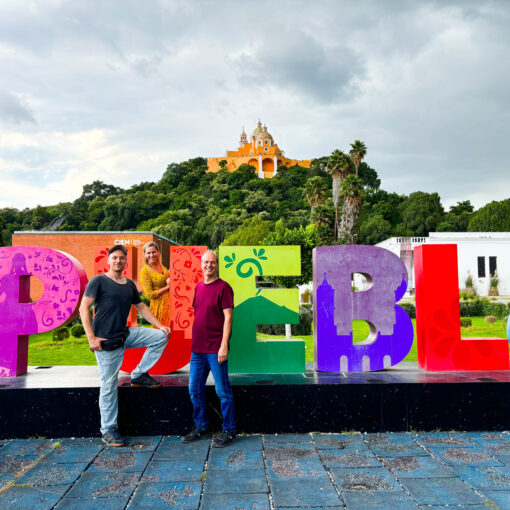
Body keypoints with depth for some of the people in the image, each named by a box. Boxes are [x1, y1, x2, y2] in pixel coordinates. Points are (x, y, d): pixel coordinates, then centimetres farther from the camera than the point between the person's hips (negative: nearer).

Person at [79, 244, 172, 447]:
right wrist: (91, 337, -18)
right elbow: (84, 309, -11)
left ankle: (139, 375, 8)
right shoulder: (99, 281, -7)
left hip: (125, 335, 6)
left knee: (161, 337, -4)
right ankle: (108, 430, 14)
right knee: (109, 386, -2)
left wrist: (160, 325, 8)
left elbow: (141, 307, 18)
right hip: (105, 341, -6)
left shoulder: (130, 285, 11)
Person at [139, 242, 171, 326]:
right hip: (158, 306, -6)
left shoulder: (161, 266, 5)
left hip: (169, 303, 6)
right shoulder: (144, 271, -13)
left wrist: (170, 281, 2)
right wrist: (167, 287, -15)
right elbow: (150, 294, -15)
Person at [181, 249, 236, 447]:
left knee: (223, 391, 1)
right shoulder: (198, 287, 13)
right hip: (197, 348, 7)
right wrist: (195, 341, 15)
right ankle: (201, 428, 27)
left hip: (215, 349, -7)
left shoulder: (223, 287, -7)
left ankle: (229, 431, 15)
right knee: (195, 390, 12)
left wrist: (224, 345, -17)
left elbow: (228, 317, -11)